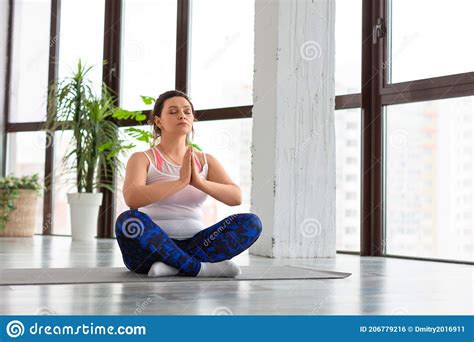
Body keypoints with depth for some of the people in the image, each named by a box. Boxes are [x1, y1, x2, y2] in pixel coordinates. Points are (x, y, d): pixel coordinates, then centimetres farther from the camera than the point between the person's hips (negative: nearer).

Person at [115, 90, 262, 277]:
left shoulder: (205, 161, 13)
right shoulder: (142, 158, 1)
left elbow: (236, 197, -3)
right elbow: (132, 198, -20)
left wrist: (199, 182, -19)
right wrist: (181, 181, -24)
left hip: (193, 246, 3)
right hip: (152, 247, -3)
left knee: (251, 222, -18)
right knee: (128, 220, -35)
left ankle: (173, 266, -26)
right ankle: (199, 268, -27)